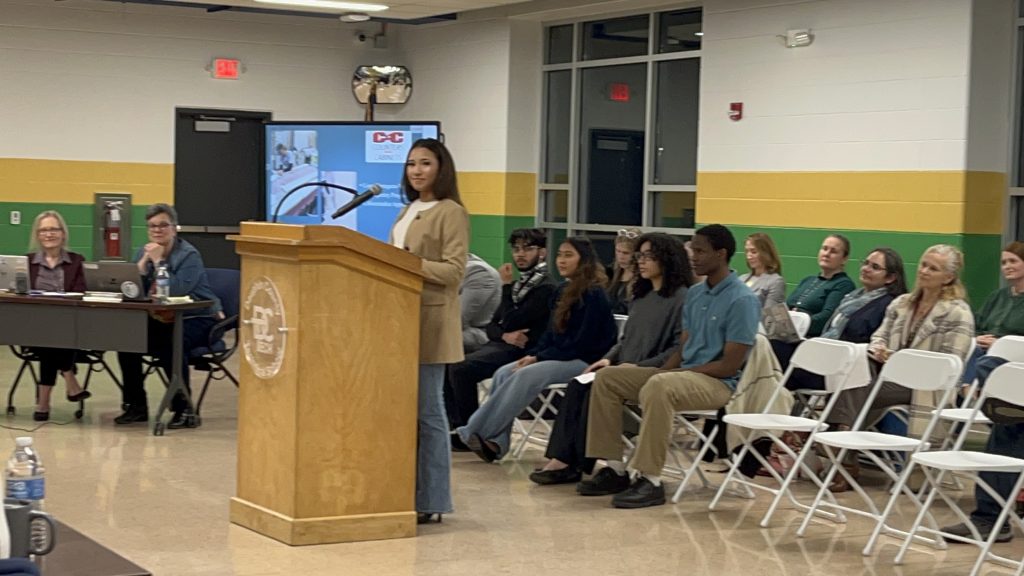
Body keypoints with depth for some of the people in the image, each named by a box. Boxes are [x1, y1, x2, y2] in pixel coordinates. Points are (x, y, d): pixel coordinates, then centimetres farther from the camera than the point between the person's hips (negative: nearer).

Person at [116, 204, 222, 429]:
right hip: (161, 319, 6)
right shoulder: (143, 252, 9)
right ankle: (136, 406, -4)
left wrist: (158, 261, -20)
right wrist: (144, 262, -11)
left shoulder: (189, 255, -11)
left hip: (196, 319, -6)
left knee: (170, 342, -35)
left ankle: (184, 409, -22)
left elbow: (178, 290, -25)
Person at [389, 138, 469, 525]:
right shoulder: (409, 211, 19)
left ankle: (431, 501, -1)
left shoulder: (451, 212, -6)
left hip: (430, 320, -8)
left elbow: (453, 271, -14)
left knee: (427, 412, -6)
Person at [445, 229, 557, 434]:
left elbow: (511, 322, -15)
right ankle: (456, 425, -10)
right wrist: (506, 335, -8)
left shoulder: (546, 288, -8)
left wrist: (506, 285, -7)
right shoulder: (520, 284, 20)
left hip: (520, 351, -9)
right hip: (499, 345, 9)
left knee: (460, 368, -26)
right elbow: (492, 326, 16)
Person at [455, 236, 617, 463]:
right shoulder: (563, 291, 13)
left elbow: (582, 344, -17)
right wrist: (532, 355, -3)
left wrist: (539, 358, -16)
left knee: (525, 376, -28)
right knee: (504, 373, -12)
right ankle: (495, 443, -22)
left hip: (583, 362, -9)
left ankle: (474, 433, -25)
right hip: (559, 356, 9)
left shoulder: (593, 295, -12)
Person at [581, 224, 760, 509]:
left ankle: (650, 480, -35)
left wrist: (669, 373, -17)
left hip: (718, 383, -9)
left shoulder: (742, 300, -13)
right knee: (607, 378, -2)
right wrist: (664, 369, -6)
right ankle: (614, 468, -4)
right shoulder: (694, 294, 13)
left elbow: (729, 366, -17)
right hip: (682, 374, 9)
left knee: (659, 387, -38)